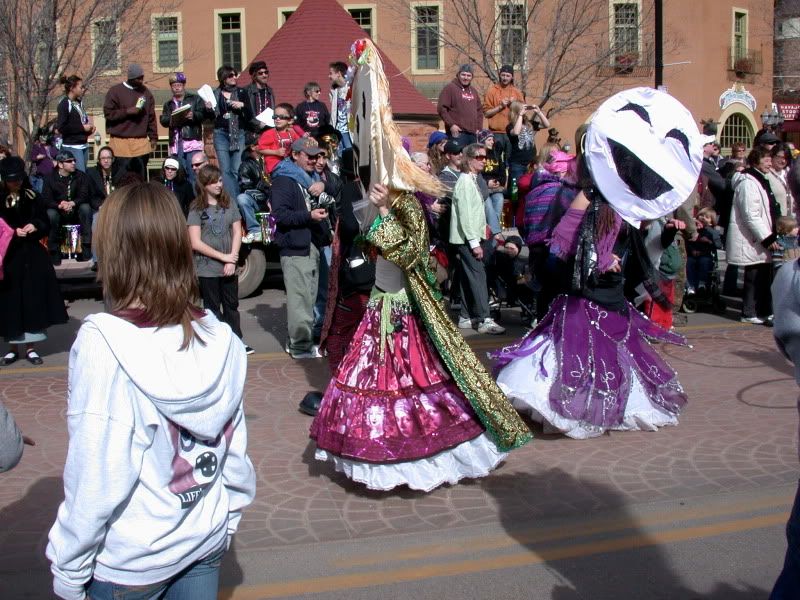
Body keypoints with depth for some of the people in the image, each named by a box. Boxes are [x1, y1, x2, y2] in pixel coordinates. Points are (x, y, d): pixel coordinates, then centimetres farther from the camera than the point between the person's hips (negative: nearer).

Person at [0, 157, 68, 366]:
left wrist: (35, 226, -14)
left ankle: (31, 347, 10)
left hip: (32, 256, 1)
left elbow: (46, 224, 6)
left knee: (32, 299, 1)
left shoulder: (33, 198, 3)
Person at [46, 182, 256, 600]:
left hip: (131, 564, -3)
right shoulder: (220, 339, -10)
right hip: (208, 543, 4)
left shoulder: (102, 343, -22)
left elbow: (94, 478, -19)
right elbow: (235, 448, -1)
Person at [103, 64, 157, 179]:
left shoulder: (145, 92, 11)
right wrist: (127, 111, -13)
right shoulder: (115, 91, -1)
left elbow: (151, 117, 13)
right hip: (121, 142, -3)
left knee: (141, 177, 3)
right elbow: (108, 113, -3)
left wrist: (153, 137, 8)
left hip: (141, 142, 3)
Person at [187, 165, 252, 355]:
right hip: (207, 269, -3)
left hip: (229, 268, 3)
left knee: (231, 305, 12)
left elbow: (237, 233, 3)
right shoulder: (197, 209, -6)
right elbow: (195, 243, -11)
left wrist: (232, 261, -8)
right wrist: (223, 257, -12)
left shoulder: (229, 204, 4)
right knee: (213, 309, 7)